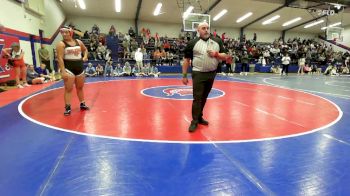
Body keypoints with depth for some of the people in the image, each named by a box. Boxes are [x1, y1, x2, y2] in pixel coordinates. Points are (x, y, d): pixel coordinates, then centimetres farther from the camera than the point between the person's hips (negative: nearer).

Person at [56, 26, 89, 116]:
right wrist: (63, 71, -21)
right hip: (68, 69, -5)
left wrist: (85, 56, 7)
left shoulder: (78, 42, 8)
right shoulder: (61, 44, -7)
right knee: (68, 89, -4)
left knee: (80, 87, 14)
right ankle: (68, 107, 4)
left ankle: (82, 104, 27)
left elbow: (85, 49, 27)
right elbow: (60, 58, -13)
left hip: (80, 68, 5)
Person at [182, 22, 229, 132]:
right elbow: (186, 60, 0)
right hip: (198, 74, -4)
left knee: (204, 97, 15)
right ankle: (194, 121, 6)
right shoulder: (192, 43, -3)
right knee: (197, 98, -4)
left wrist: (216, 54, -13)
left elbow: (225, 57, 8)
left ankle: (199, 117, 30)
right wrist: (184, 76, -2)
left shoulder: (217, 41, 6)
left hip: (211, 74, 4)